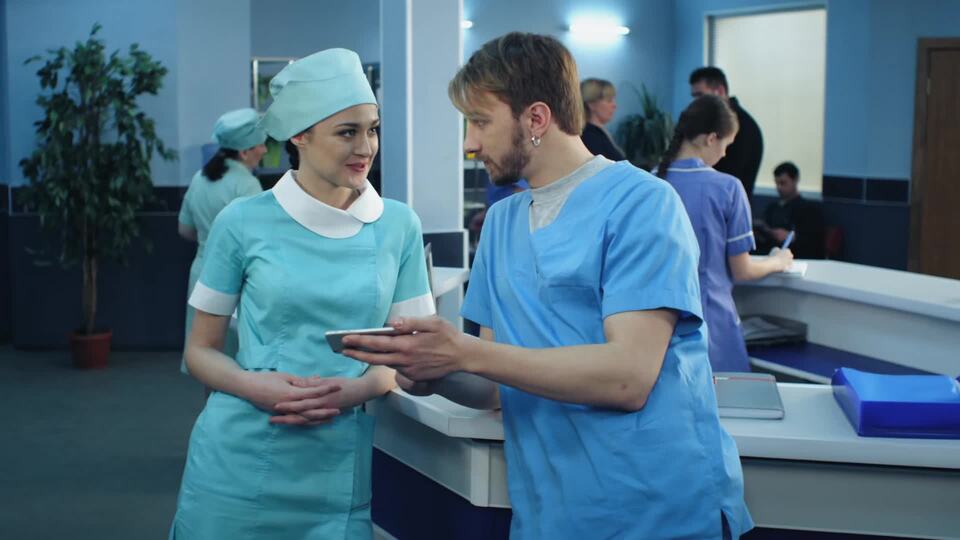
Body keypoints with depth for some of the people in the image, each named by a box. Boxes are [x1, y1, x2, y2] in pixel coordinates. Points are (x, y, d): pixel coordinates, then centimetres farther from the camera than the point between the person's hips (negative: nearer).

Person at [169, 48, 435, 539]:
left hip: (343, 473, 1)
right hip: (239, 467, -1)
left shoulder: (399, 226, 0)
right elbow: (200, 350, 3)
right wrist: (253, 384, -16)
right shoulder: (243, 221, -4)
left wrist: (356, 389, -14)